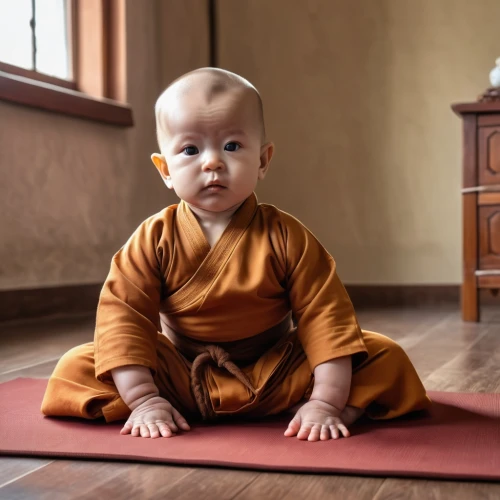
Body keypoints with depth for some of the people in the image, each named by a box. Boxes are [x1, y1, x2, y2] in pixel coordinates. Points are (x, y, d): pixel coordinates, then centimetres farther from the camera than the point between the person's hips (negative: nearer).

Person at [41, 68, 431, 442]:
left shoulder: (285, 237, -11)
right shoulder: (154, 239, -9)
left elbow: (324, 315, -13)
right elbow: (123, 314, -12)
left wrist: (325, 403, -21)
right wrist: (143, 398, -22)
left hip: (276, 373, 0)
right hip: (180, 373, 0)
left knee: (387, 360, -15)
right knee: (75, 369, -17)